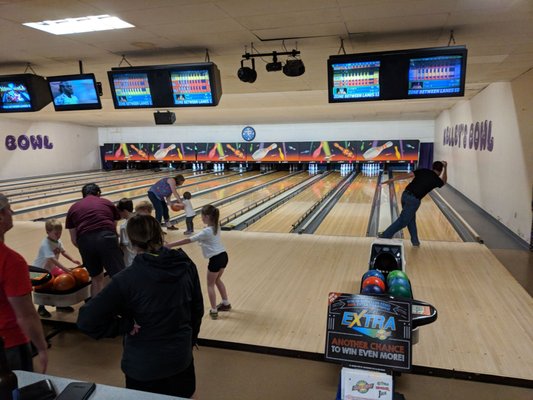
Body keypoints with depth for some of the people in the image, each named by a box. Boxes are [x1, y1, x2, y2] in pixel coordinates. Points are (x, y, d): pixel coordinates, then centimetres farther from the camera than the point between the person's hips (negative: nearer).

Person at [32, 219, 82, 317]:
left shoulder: (58, 241, -7)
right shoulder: (46, 244, -33)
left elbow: (63, 251, 6)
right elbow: (52, 259, -42)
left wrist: (72, 259, -8)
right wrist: (64, 268, -49)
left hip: (50, 269, 8)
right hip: (39, 270, -8)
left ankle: (59, 305, 25)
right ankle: (41, 308, 19)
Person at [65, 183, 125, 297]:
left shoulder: (74, 208, 25)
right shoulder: (107, 203, 24)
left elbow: (74, 240, 23)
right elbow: (114, 226, 28)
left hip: (85, 241, 2)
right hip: (106, 238, -2)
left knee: (96, 278, 20)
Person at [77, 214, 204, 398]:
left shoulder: (127, 279, -22)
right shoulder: (186, 264, -10)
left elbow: (87, 320, -21)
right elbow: (197, 308, 2)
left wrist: (125, 326, -11)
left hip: (144, 366, -3)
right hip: (181, 357, 4)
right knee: (182, 395, 28)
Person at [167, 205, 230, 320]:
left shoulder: (206, 232, -19)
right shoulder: (216, 226, 3)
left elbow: (188, 240, -19)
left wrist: (170, 245, -16)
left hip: (215, 259, -8)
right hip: (223, 256, 8)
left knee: (210, 285, 9)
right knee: (217, 280, 27)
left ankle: (213, 311, 14)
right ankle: (226, 303, 36)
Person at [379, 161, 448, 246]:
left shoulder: (423, 170, 12)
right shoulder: (436, 180, 5)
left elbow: (407, 175, 1)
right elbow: (443, 181, 32)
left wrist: (391, 179, -1)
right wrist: (445, 168, 42)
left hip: (405, 195, 6)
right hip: (414, 200, -6)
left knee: (411, 219, 20)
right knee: (402, 221, 4)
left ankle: (415, 241, 27)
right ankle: (385, 236, 2)